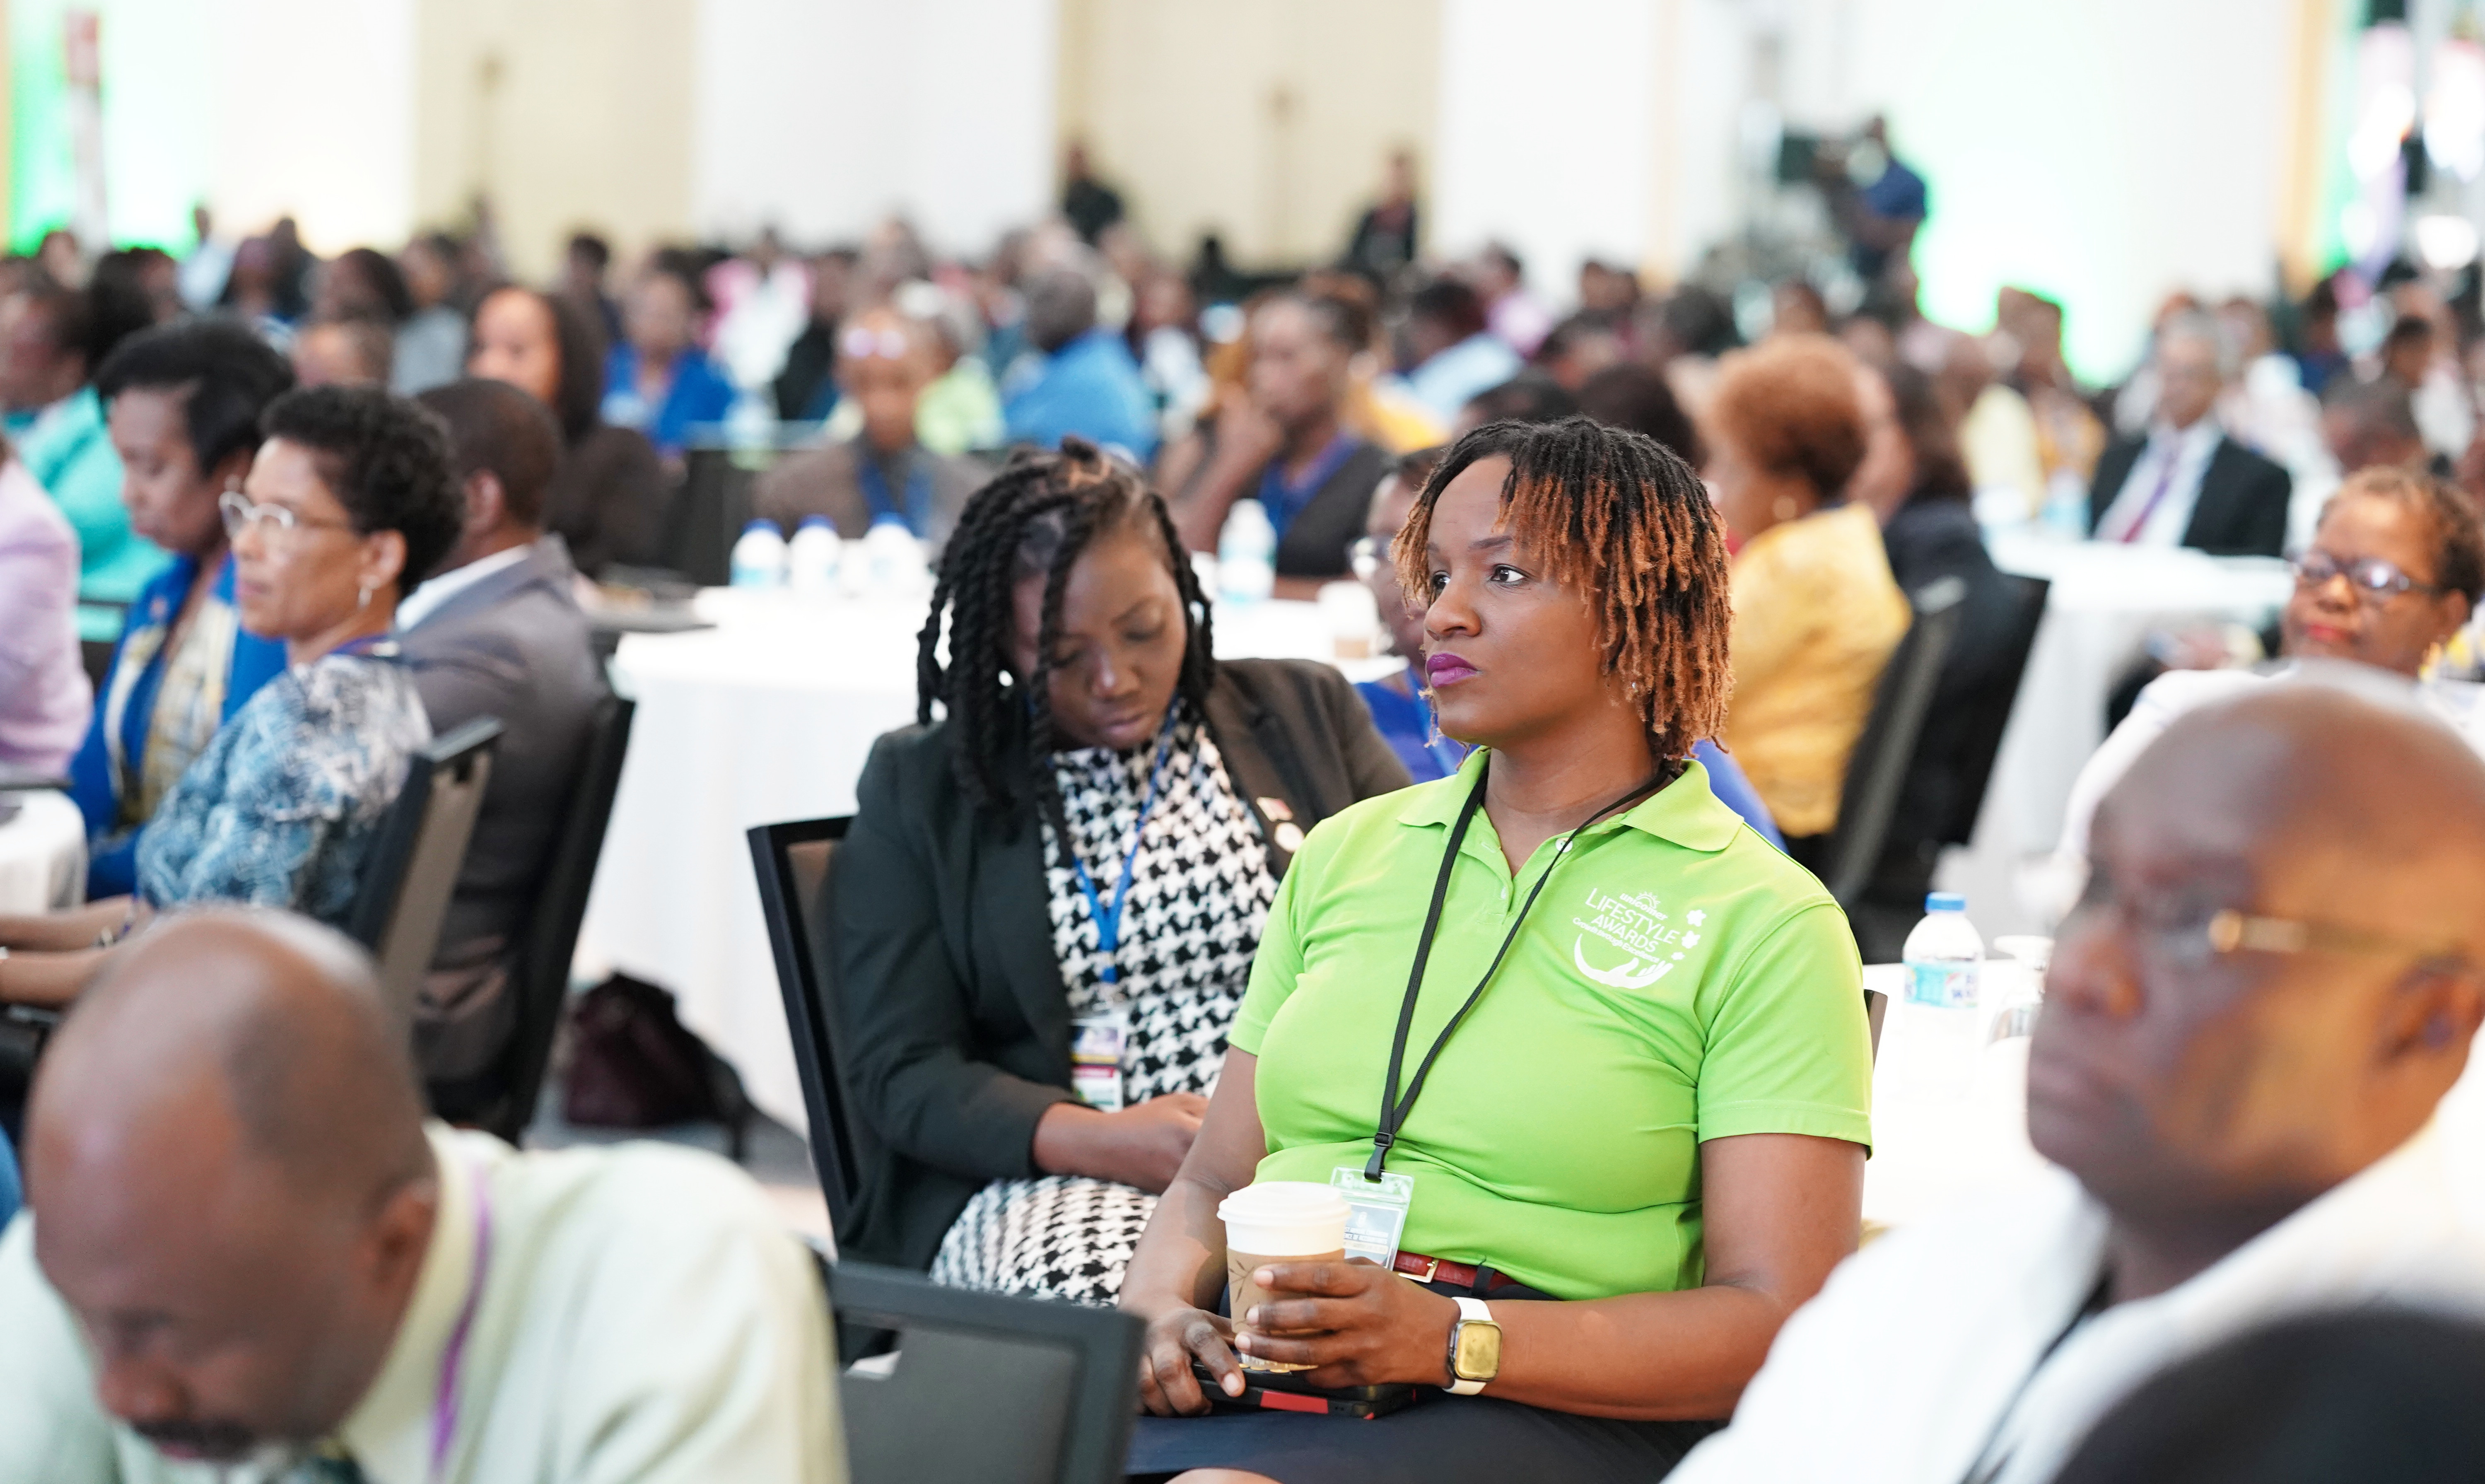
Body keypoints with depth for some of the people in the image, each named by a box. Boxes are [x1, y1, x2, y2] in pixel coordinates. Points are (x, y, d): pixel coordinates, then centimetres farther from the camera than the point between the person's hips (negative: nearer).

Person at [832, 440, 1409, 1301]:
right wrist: (1102, 1141, -17)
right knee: (1096, 1286, -38)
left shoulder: (1307, 714, 15)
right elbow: (899, 1073, 2)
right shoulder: (920, 787, 9)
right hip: (1047, 1180, -1)